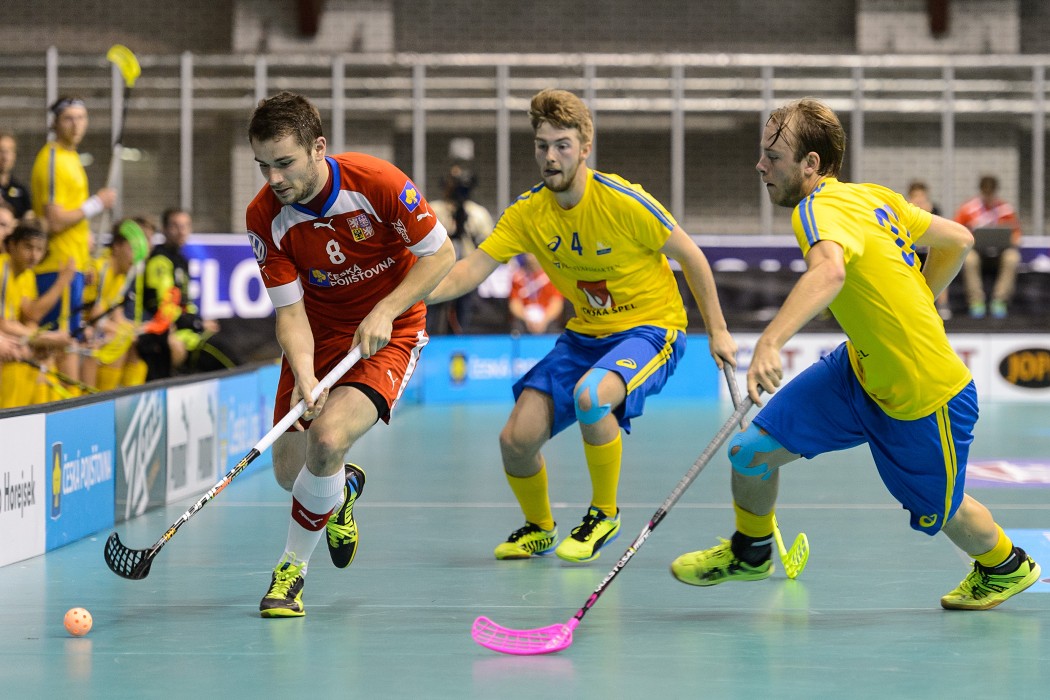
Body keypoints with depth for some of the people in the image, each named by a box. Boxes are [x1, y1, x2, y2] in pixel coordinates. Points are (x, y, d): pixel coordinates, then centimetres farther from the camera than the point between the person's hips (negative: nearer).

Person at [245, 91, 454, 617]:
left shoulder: (376, 182, -24)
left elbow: (440, 254, -13)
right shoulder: (265, 217, -16)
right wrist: (303, 375, -32)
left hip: (388, 331, -4)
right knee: (289, 472, 4)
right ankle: (343, 489, 44)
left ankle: (292, 568, -6)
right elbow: (290, 309, -14)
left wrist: (385, 311, -24)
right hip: (318, 335, 4)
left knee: (328, 439, -27)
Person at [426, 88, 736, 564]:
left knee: (590, 395, -37)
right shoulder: (527, 213, -7)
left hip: (650, 329, -5)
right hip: (584, 335, 5)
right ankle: (539, 528, 24)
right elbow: (472, 269, -11)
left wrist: (717, 331, -3)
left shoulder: (623, 202, -20)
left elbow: (691, 257, -8)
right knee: (516, 439, -8)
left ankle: (604, 514, -11)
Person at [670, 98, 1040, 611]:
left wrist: (770, 343, -61)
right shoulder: (875, 197, -1)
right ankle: (751, 551, 26)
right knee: (750, 451, -2)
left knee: (939, 514, 16)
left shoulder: (821, 208, -25)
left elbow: (829, 271, -49)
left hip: (925, 399, -8)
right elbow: (958, 240, 8)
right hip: (861, 371, 8)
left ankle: (1006, 567, 48)